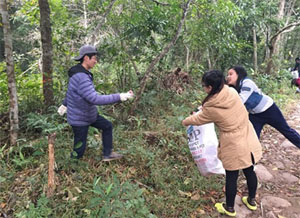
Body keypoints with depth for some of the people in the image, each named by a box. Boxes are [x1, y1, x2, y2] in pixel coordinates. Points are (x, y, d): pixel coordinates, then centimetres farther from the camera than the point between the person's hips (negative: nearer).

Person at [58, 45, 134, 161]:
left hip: (88, 114, 9)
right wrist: (120, 97, -36)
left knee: (107, 126, 16)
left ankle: (107, 154, 28)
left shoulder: (80, 73, 0)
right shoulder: (81, 78, -33)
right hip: (79, 119, -9)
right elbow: (96, 99, -38)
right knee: (79, 151, 3)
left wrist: (65, 104, 33)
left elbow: (71, 89, 17)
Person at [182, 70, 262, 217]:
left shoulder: (211, 108, -20)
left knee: (231, 177, 13)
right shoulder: (233, 92, -7)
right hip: (249, 140, 6)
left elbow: (197, 119, 0)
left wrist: (185, 122, 19)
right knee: (249, 171, 22)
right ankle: (252, 201, 44)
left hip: (233, 146, -5)